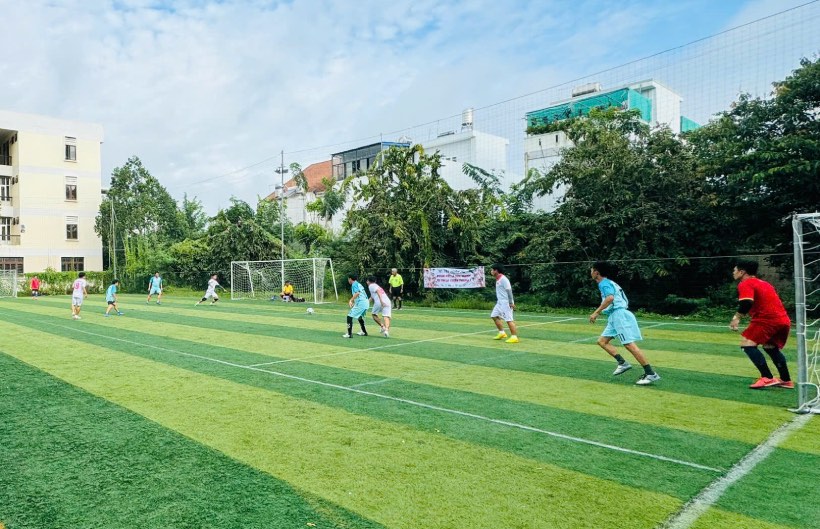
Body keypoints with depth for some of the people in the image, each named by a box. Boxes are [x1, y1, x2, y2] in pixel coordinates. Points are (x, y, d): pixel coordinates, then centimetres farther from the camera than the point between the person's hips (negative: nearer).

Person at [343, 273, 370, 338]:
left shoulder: (354, 284, -5)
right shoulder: (359, 284, 22)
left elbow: (357, 293, -23)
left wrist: (351, 300, -21)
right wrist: (354, 302, 35)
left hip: (360, 303, -10)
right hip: (366, 303, 10)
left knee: (350, 316, -7)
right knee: (359, 316, 31)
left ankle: (349, 334, -13)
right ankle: (364, 332, 40)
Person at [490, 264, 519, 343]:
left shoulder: (503, 279, -16)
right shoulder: (498, 279, 13)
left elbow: (509, 290, -19)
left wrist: (511, 302, -21)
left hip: (506, 303, -10)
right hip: (500, 302, 10)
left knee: (509, 319, -9)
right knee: (494, 316, 13)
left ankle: (514, 337, -5)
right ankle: (502, 333, 21)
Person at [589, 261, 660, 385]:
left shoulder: (604, 283, -9)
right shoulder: (608, 283, 21)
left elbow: (610, 298, -27)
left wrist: (596, 312, -25)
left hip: (619, 315, -10)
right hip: (614, 317, 11)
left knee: (629, 345, -14)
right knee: (602, 341, 9)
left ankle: (651, 374, -13)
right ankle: (622, 363, 1)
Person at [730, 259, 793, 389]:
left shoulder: (745, 284, -4)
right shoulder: (764, 283, 24)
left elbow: (747, 303, -21)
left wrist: (737, 317, -16)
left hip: (767, 319, -9)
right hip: (784, 320, 9)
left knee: (747, 343, -10)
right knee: (770, 347, 26)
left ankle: (768, 378, -18)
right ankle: (786, 380, 29)